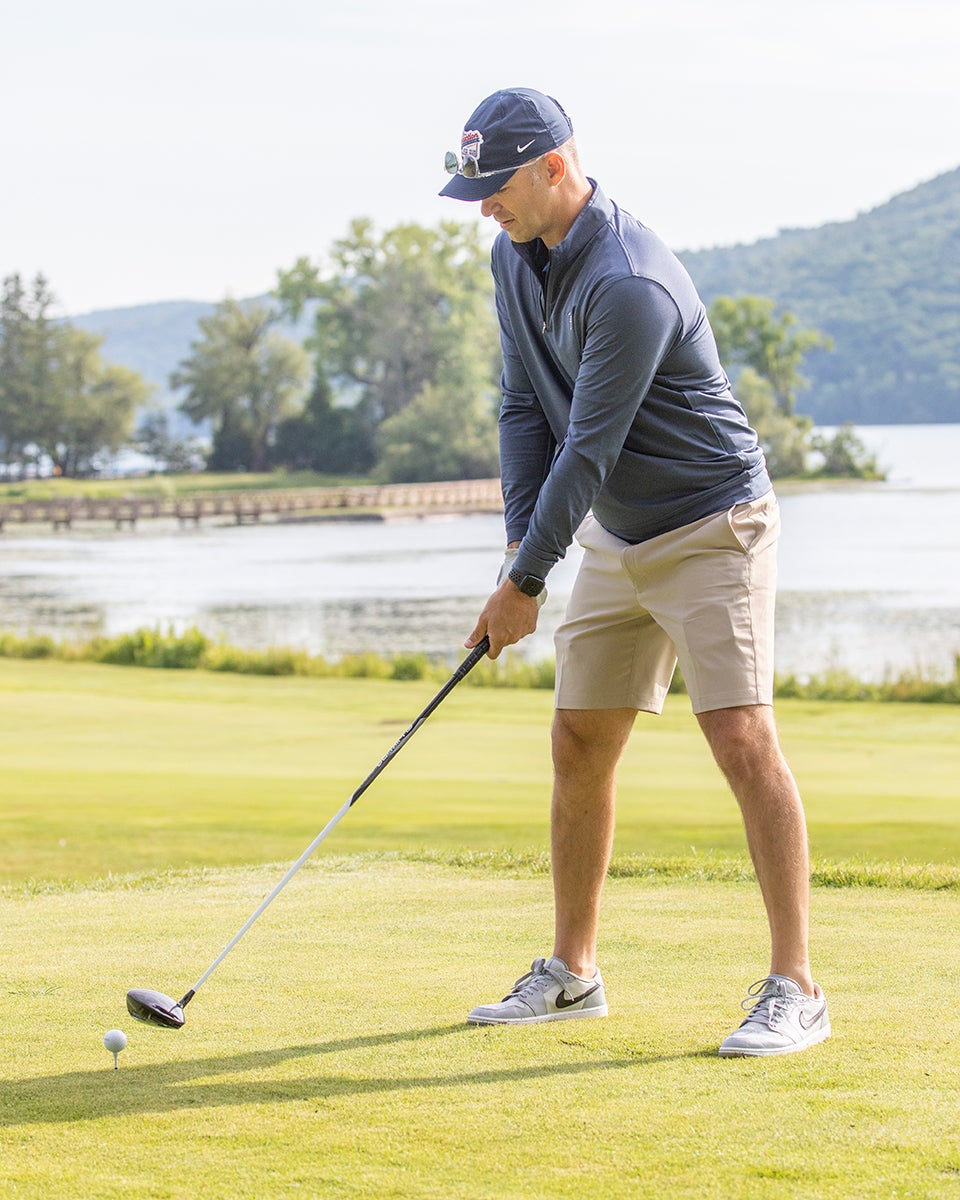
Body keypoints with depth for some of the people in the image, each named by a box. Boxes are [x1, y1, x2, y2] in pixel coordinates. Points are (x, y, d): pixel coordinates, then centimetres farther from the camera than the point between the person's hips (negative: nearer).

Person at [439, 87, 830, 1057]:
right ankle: (572, 974, 20)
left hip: (710, 528, -9)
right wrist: (520, 544, -6)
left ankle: (793, 990, -14)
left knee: (741, 737, -16)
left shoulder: (629, 286, -28)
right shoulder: (516, 257, 1)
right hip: (615, 536, 9)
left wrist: (524, 583, -19)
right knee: (579, 745, 9)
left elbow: (589, 450, -26)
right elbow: (525, 408, 5)